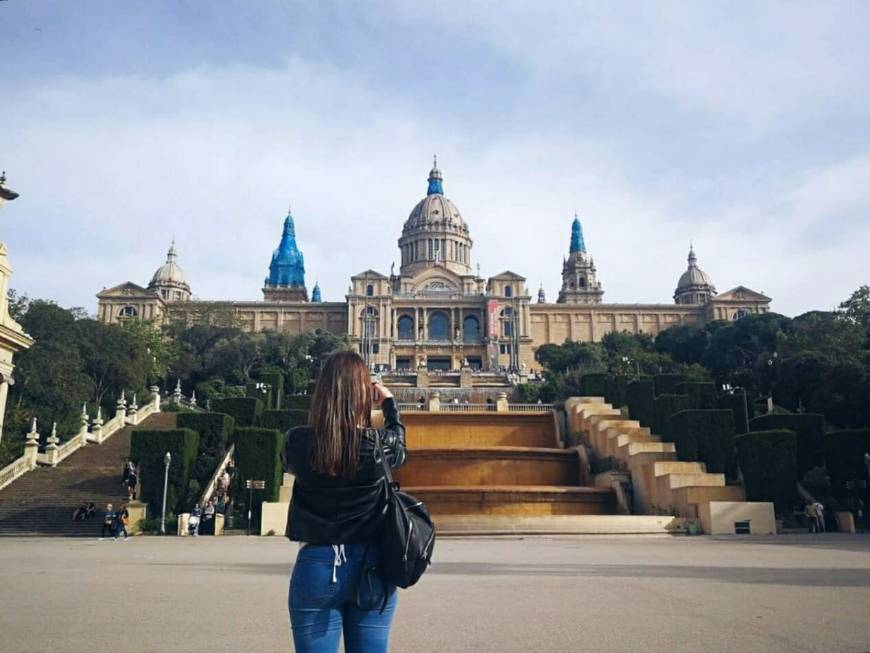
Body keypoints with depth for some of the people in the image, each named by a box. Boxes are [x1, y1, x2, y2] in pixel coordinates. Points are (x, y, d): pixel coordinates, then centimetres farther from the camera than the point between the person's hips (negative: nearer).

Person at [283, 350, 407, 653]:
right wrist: (389, 401, 27)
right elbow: (399, 443, 15)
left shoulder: (297, 443, -10)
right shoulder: (379, 444, -10)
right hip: (371, 567, 1)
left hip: (317, 566, -1)